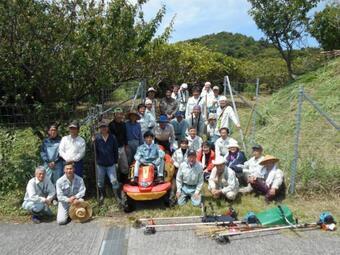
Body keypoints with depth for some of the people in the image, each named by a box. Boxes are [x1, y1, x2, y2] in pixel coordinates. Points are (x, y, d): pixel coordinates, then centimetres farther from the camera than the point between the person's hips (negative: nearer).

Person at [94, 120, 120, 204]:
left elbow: (115, 150, 1)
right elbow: (94, 150, -5)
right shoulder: (97, 138, -8)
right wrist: (96, 160, -11)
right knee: (100, 182, 15)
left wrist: (116, 161, 4)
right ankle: (101, 196, 35)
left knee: (114, 181, -2)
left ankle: (117, 196, 14)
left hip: (111, 164, -1)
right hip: (100, 164, 1)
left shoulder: (113, 138, -5)